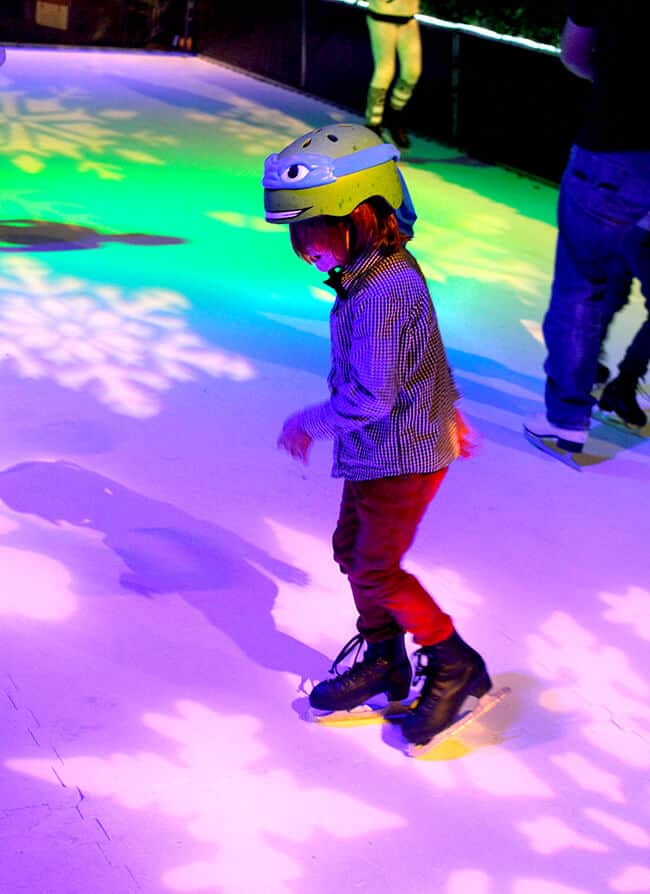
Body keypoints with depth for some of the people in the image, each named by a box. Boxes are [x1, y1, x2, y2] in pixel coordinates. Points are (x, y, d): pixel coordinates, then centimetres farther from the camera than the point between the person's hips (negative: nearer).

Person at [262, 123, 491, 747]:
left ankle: (455, 666, 15)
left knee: (375, 572, -1)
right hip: (375, 455, 10)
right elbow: (429, 350, 18)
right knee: (351, 549, 17)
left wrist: (308, 422, -14)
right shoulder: (387, 275, 4)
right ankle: (382, 659, 33)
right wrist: (446, 411, 29)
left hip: (403, 460, -10)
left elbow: (369, 397, -29)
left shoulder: (384, 294, -29)